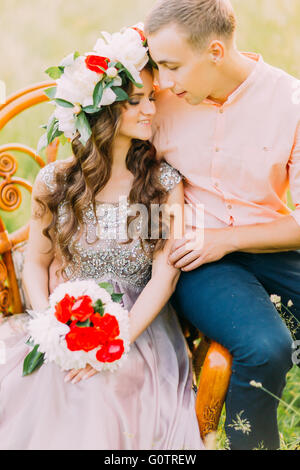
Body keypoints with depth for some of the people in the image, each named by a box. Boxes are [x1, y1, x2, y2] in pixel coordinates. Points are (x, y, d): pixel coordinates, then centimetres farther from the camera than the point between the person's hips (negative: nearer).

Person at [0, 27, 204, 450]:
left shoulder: (166, 184, 0)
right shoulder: (55, 181, 2)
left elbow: (164, 274, -6)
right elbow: (36, 262, 10)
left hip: (140, 324, -1)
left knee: (98, 399, -32)